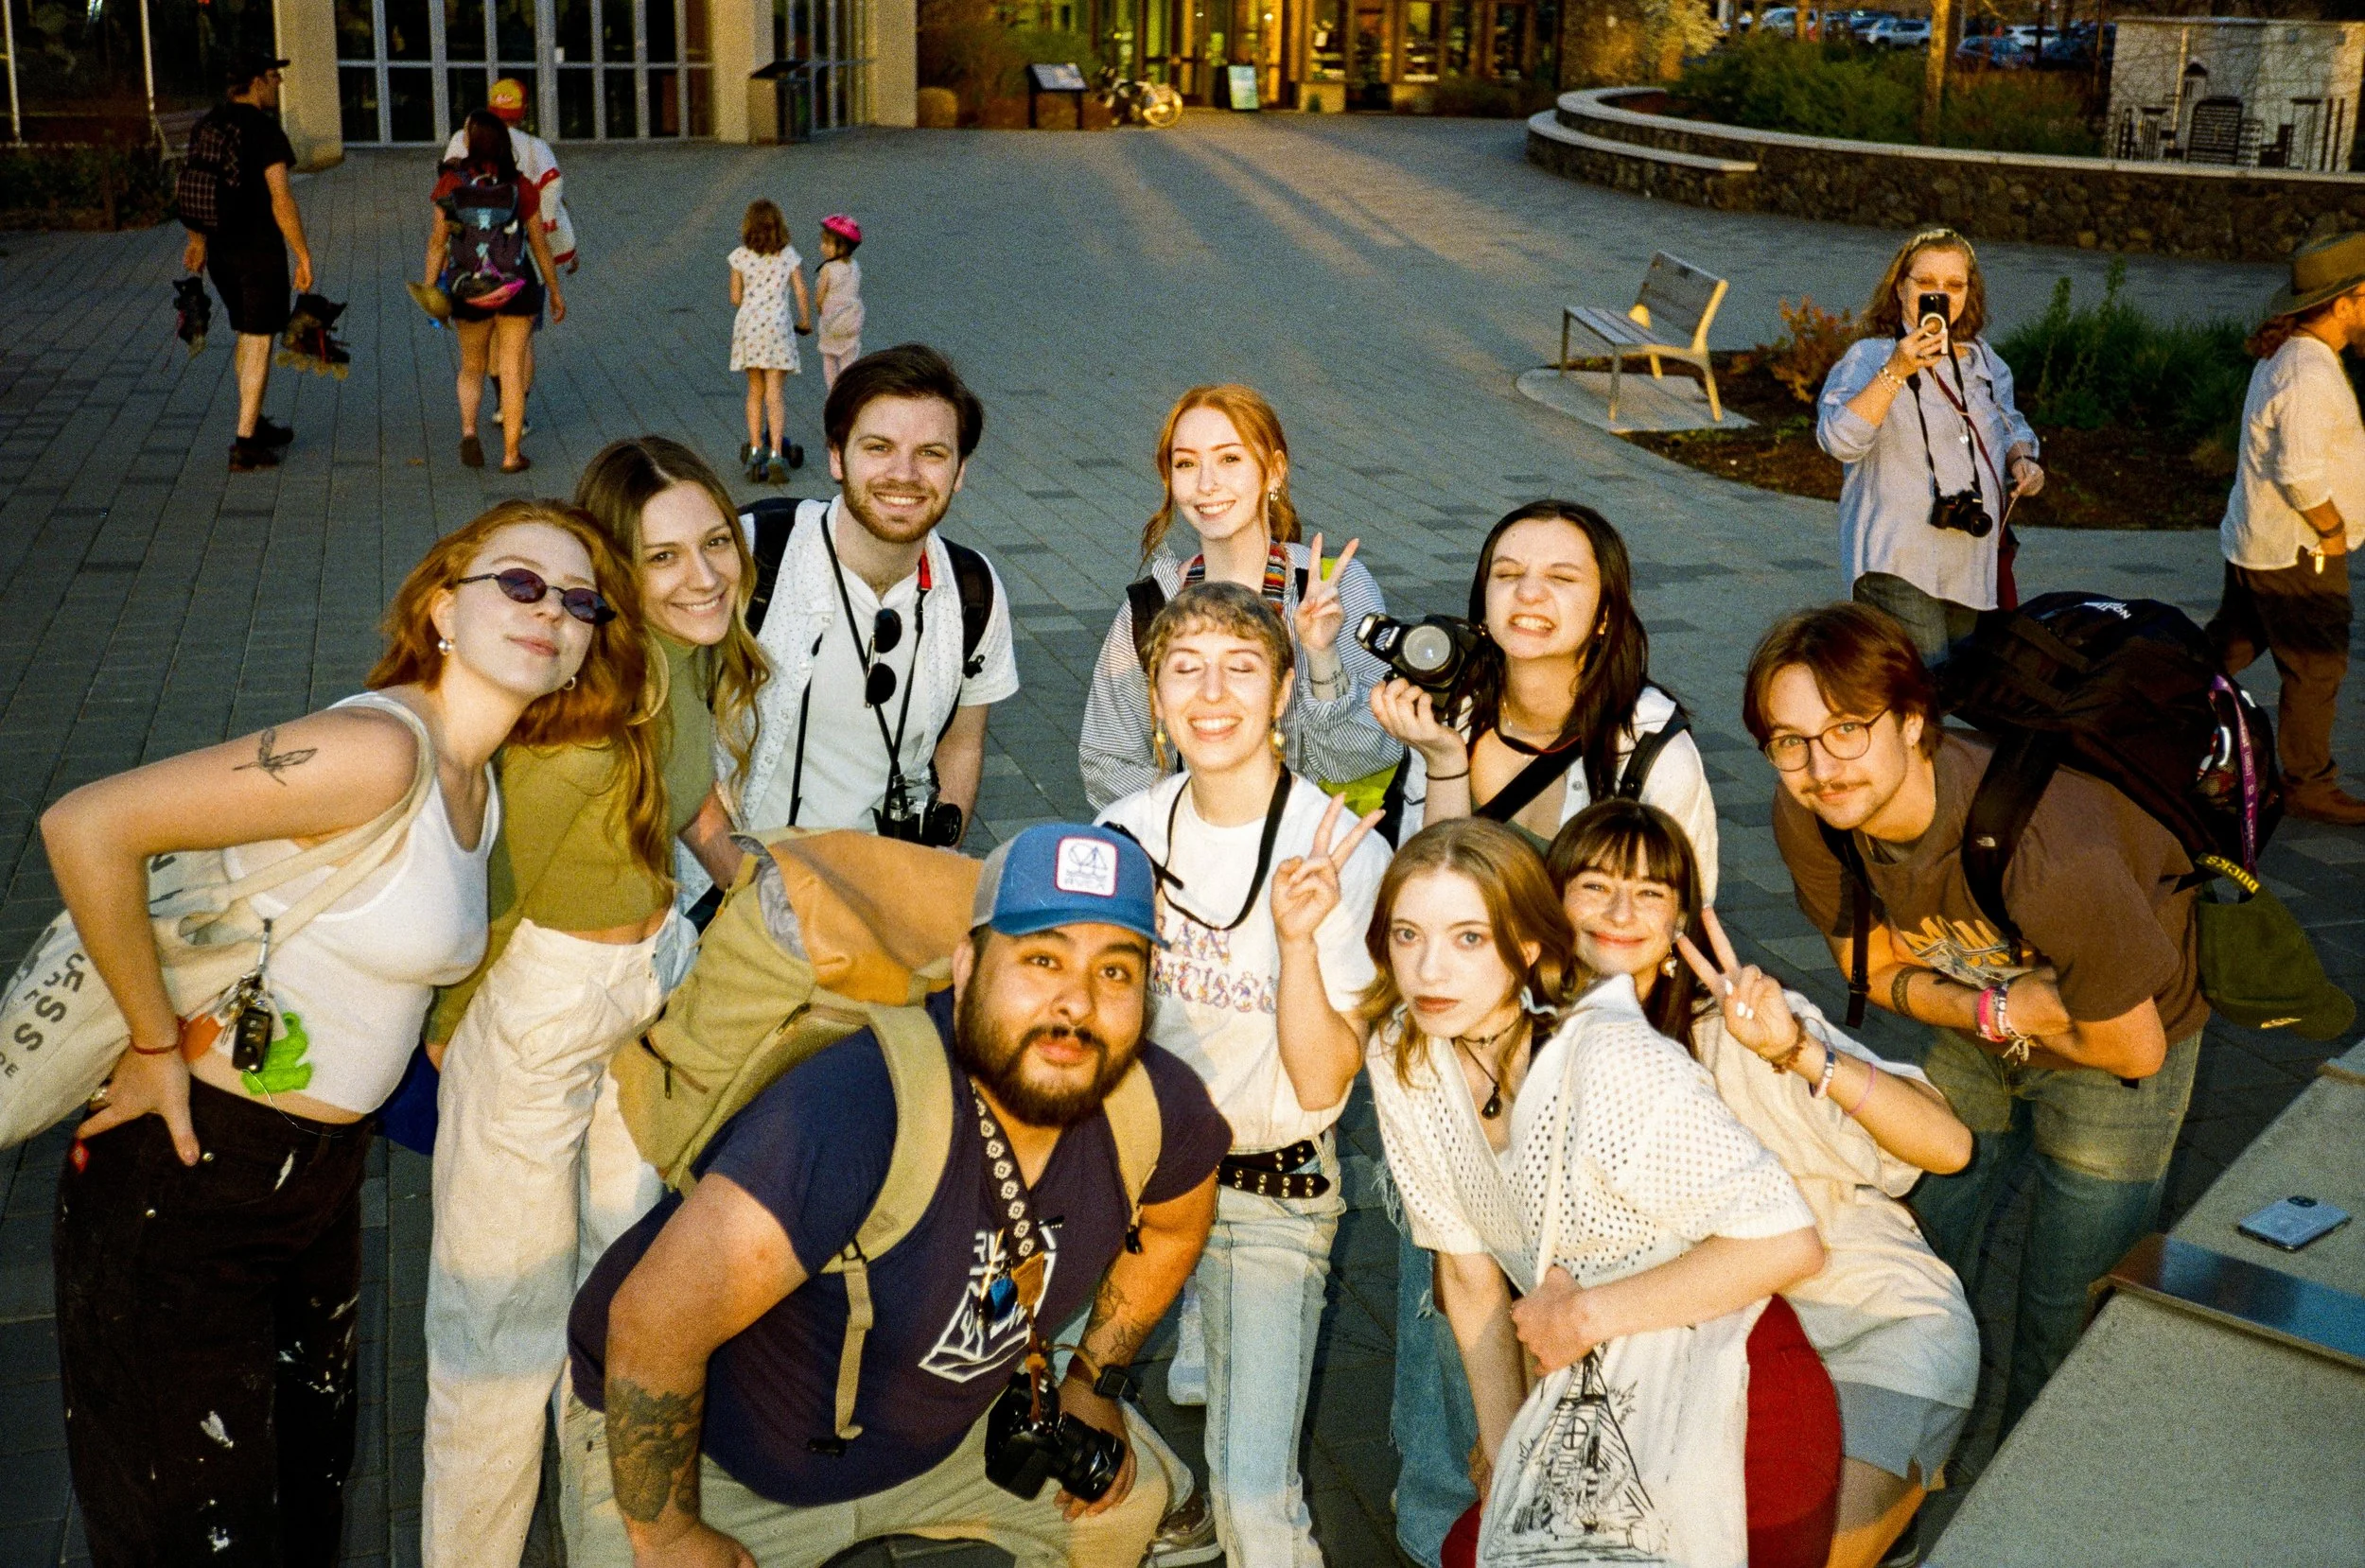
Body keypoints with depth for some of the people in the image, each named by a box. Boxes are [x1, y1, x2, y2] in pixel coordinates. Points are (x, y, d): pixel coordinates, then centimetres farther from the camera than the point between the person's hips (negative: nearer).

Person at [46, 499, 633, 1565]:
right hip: (186, 1171, -8)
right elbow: (85, 827, -28)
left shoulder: (479, 780, 3)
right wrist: (158, 1044, -19)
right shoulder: (375, 748, -25)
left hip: (320, 1172, 8)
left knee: (311, 1468, 22)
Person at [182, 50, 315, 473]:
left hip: (220, 248, 8)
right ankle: (245, 446, -3)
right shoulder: (264, 129, -15)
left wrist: (197, 241, 28)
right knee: (259, 341, -2)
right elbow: (281, 199, -19)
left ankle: (255, 426, 32)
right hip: (259, 250, -8)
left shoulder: (206, 126, 9)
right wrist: (303, 254, -14)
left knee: (246, 336, 22)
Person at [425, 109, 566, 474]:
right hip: (517, 289, -1)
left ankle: (468, 429, -4)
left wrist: (430, 288, 1)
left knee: (472, 366, 19)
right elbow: (540, 243, 0)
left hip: (468, 291, 1)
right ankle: (511, 455, 6)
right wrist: (555, 291, 10)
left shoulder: (451, 182, -7)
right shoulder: (520, 186, -6)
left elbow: (437, 241, -7)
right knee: (512, 370, 7)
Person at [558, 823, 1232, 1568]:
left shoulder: (1154, 1105, -18)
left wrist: (1093, 1380, 11)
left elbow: (1176, 1222, 7)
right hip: (697, 1443, -5)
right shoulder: (863, 1107, -41)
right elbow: (653, 1319, -37)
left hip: (941, 1434, 6)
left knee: (1128, 1499, 14)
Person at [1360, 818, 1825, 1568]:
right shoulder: (1402, 1056, -8)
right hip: (1584, 1393, 6)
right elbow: (1469, 1269, 1)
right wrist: (1504, 1452, 1)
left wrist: (1587, 1315, -20)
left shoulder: (1613, 1064, -28)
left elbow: (1786, 1242, -28)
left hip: (1721, 1395, -6)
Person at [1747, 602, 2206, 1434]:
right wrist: (1991, 1011, -24)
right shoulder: (1805, 815, -25)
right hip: (1974, 1047, 5)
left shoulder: (2045, 852, -42)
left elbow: (2132, 1049, -26)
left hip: (2120, 1044, -4)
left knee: (2063, 1310, 7)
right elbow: (1878, 968, -7)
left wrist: (1988, 1013, -16)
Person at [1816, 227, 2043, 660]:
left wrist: (2020, 457, 7)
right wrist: (1897, 371, -28)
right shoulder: (1869, 358, -6)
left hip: (1972, 566, 7)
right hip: (1899, 565, -7)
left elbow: (2008, 424, 29)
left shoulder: (1983, 361, 13)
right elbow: (1840, 440, -21)